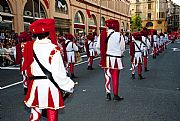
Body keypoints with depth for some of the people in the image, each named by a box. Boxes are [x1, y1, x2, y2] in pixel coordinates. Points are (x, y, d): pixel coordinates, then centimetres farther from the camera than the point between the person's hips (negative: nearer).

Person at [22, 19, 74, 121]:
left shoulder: (29, 47, -2)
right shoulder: (53, 49, -16)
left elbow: (26, 68, 2)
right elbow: (58, 72, -18)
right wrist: (69, 85, -4)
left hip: (35, 85, 4)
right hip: (50, 86, -4)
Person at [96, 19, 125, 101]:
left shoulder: (102, 35, -3)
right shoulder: (119, 35, -12)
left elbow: (98, 46, 3)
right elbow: (122, 48, -4)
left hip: (106, 59, 3)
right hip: (116, 59, -3)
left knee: (107, 76, 13)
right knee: (115, 77, 6)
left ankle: (108, 94, 19)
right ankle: (115, 95, 14)